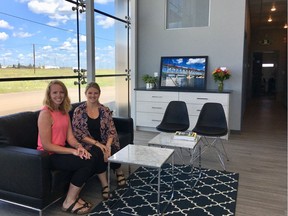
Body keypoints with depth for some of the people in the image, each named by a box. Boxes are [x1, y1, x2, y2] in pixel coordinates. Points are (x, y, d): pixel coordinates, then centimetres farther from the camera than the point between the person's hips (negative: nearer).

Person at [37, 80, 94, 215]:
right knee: (86, 163, -20)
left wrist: (79, 146, -16)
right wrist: (73, 151, -22)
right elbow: (46, 145, -19)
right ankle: (69, 202, -3)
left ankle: (74, 196, 4)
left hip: (61, 151, 7)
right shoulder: (45, 113, -16)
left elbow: (70, 137, 5)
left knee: (89, 158, -14)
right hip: (48, 156, -7)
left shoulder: (64, 112, 10)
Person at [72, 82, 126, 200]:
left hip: (105, 143, 2)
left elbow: (111, 130, -1)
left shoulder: (105, 110, 4)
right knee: (98, 153, -34)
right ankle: (104, 184, -17)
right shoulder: (78, 111, -3)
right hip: (88, 145, -2)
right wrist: (97, 143, -19)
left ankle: (119, 172, 5)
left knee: (112, 153, -29)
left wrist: (108, 146, -20)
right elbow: (78, 133, -8)